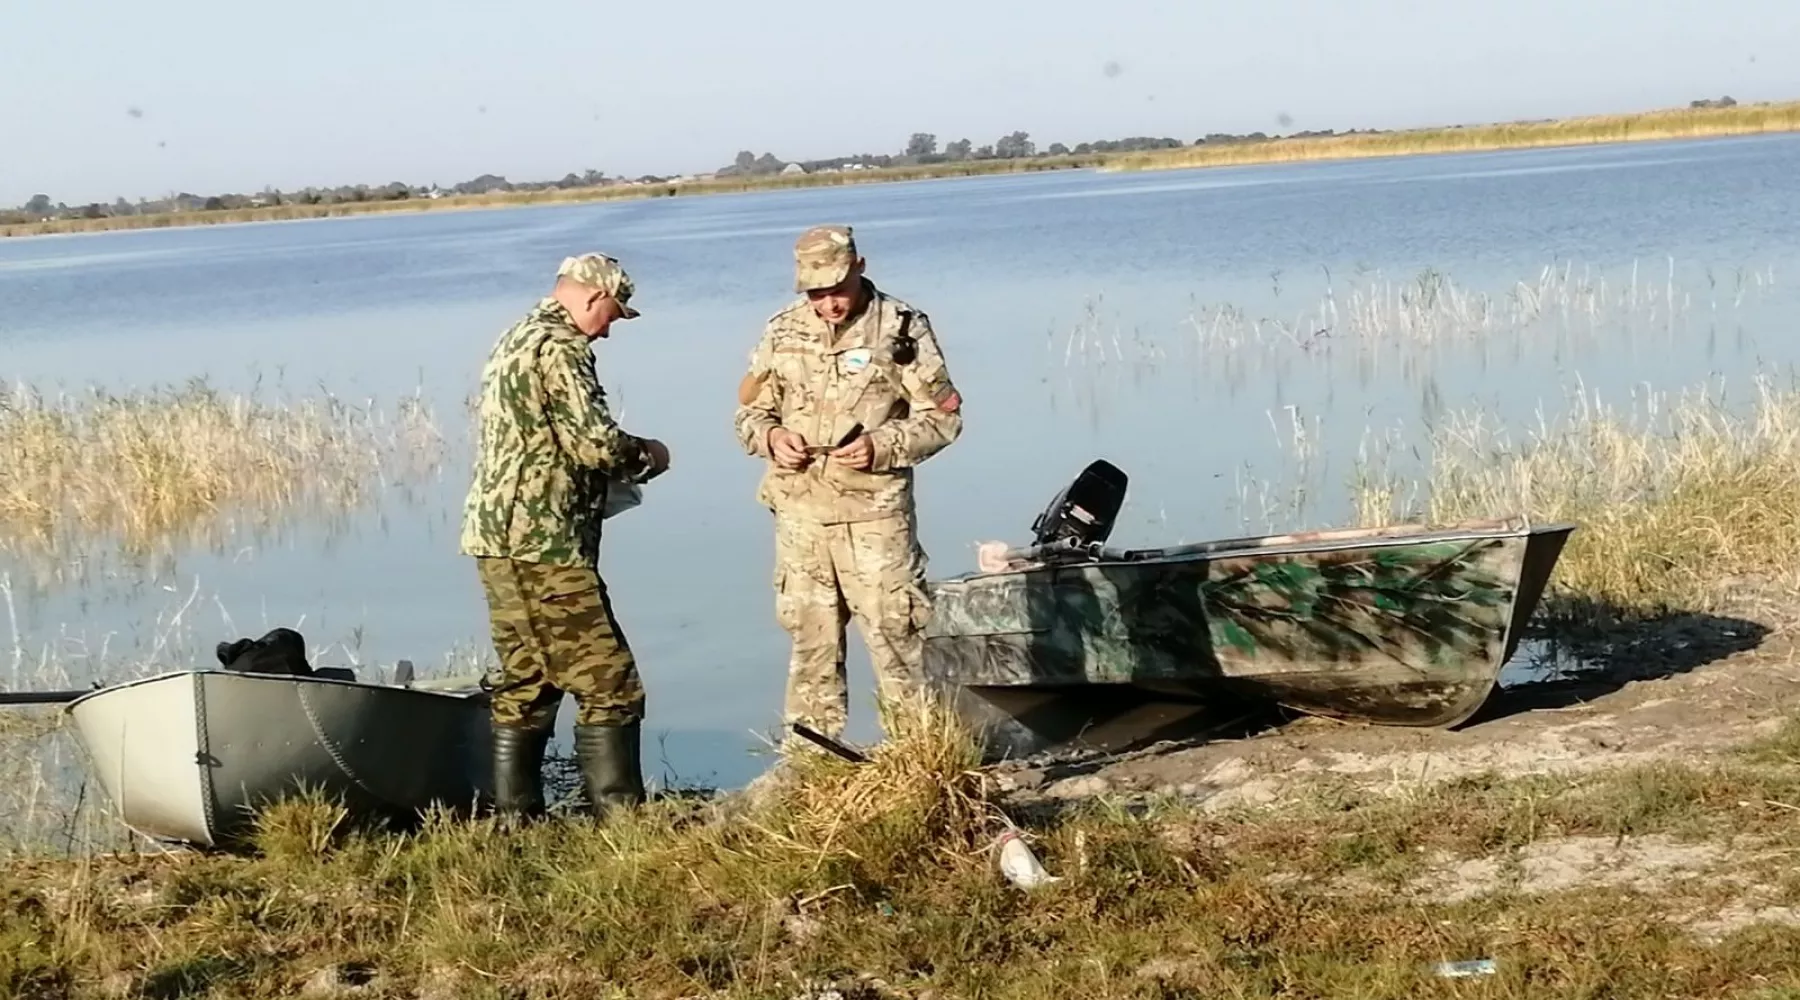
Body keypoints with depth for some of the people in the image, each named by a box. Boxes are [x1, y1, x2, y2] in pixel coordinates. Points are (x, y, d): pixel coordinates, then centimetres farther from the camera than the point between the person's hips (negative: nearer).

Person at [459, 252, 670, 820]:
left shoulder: (514, 341, 19)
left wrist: (623, 464, 18)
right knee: (608, 683, -6)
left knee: (526, 684, 14)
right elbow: (597, 443, -20)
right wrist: (648, 456, 0)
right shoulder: (559, 348, -12)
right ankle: (620, 817, -7)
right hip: (542, 543, -10)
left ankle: (516, 818, 16)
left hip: (495, 536, 10)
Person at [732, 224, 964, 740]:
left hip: (874, 511, -4)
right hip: (799, 511, 4)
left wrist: (881, 446, -16)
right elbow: (749, 412, 15)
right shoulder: (783, 331, 7)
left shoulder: (902, 328, -3)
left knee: (896, 635, -3)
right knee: (811, 640, 11)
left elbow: (941, 417, -1)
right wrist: (771, 437, -8)